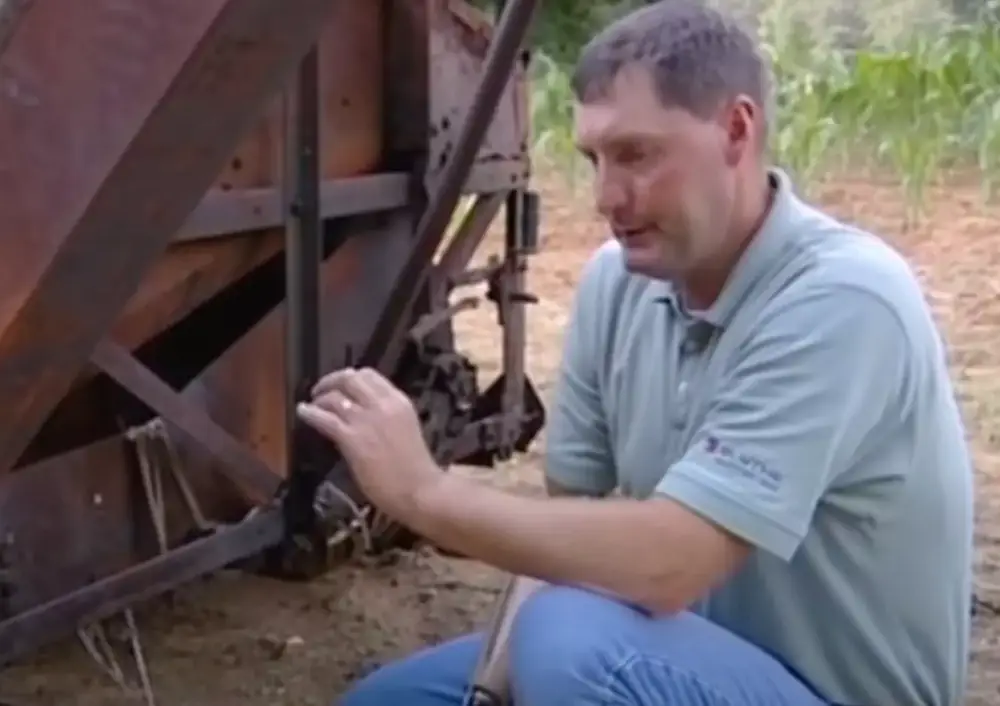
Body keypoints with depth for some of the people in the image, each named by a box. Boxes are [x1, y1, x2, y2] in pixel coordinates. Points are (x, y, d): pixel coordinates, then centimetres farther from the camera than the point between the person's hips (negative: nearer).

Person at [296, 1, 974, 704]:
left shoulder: (841, 300, -27)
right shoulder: (617, 281, -4)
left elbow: (666, 563, -35)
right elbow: (570, 512, 5)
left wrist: (425, 492, -28)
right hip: (701, 646, 7)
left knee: (571, 643, -33)